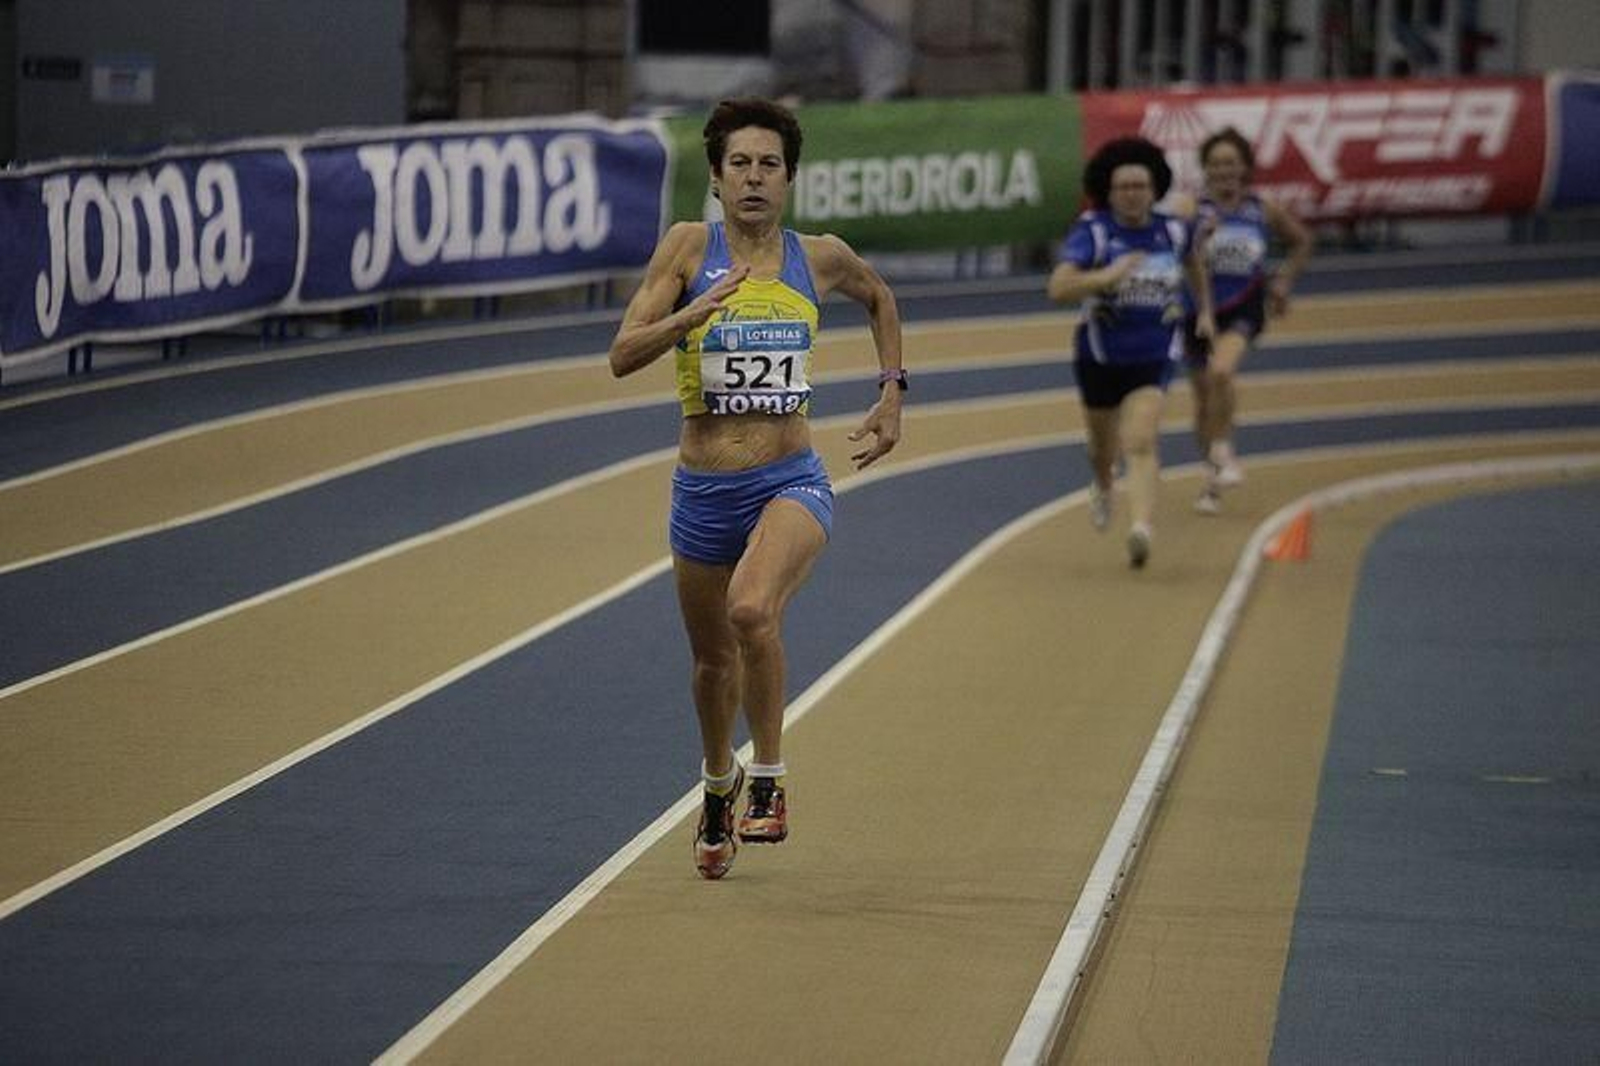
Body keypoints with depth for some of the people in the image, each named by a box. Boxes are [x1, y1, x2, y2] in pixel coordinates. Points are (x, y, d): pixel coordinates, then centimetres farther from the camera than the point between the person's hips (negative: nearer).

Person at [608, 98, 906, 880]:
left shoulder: (820, 259, 1)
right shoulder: (689, 247, -4)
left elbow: (878, 297, 25)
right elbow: (623, 356, -10)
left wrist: (892, 391, 18)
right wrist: (688, 316, -26)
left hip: (790, 483, -1)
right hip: (702, 489, 1)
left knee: (752, 609, -31)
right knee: (713, 657, 17)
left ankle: (769, 783, -15)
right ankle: (717, 785, 47)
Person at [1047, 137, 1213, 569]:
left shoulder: (1173, 231, -3)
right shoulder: (1091, 232, -16)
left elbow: (1193, 262, 23)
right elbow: (1058, 288, -30)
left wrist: (1205, 310, 22)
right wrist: (1107, 276, -42)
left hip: (1154, 354, 0)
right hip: (1100, 353, 0)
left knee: (1140, 442, -20)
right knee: (1104, 442, 22)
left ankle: (1141, 527, -34)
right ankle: (1103, 487, 56)